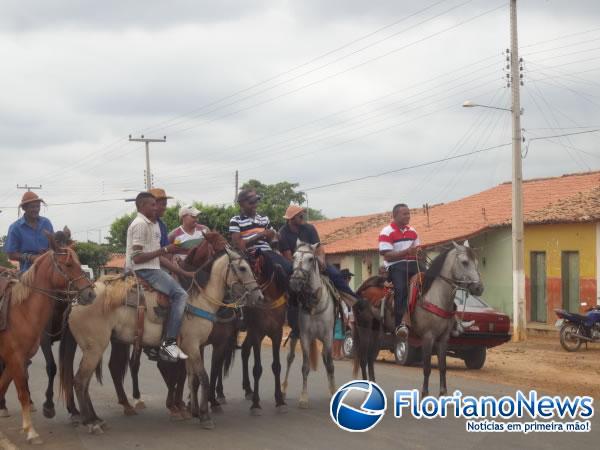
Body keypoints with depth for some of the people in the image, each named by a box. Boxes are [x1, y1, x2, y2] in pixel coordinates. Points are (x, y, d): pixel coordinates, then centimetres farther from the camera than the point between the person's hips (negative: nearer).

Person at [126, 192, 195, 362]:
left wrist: (184, 273, 13)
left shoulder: (152, 225, 19)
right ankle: (169, 343, -22)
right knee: (180, 295, -19)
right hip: (143, 270, -10)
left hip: (153, 268, 10)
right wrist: (164, 250, -16)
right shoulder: (140, 224, -11)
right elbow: (137, 257, -18)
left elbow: (159, 257, 18)